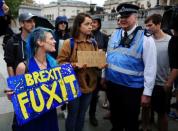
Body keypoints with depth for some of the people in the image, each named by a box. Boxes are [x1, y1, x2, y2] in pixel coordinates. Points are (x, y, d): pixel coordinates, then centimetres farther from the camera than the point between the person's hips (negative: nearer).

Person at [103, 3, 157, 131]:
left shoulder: (145, 38, -14)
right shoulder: (115, 34, 2)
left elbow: (150, 67, -14)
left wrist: (147, 92, -15)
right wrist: (104, 75, 14)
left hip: (132, 88, -4)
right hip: (112, 84, 5)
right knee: (115, 117, 25)